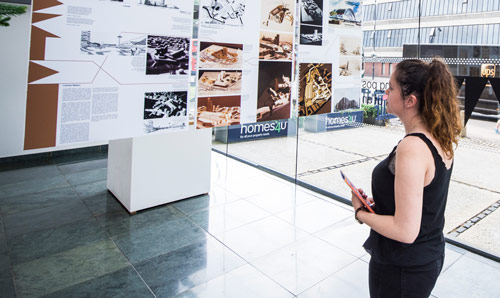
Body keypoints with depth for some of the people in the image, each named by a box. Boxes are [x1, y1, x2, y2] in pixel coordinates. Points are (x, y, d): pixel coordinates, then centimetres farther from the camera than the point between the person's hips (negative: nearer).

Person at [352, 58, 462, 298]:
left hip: (402, 269, -8)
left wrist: (361, 213, -15)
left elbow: (405, 231, -29)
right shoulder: (440, 139, -2)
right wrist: (380, 203, 5)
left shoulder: (411, 148, -30)